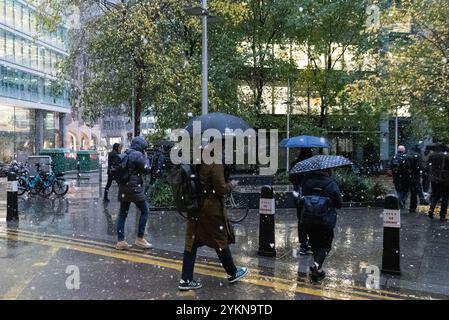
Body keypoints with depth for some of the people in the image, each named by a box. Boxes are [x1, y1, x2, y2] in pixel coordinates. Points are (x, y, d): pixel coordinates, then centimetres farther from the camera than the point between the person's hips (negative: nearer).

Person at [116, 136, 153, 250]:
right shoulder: (138, 155, -12)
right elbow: (147, 170, -8)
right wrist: (146, 158, 3)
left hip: (123, 188, 8)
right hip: (134, 188, -8)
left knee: (123, 214, 9)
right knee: (144, 211, 6)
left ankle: (120, 241, 10)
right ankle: (139, 239, 6)